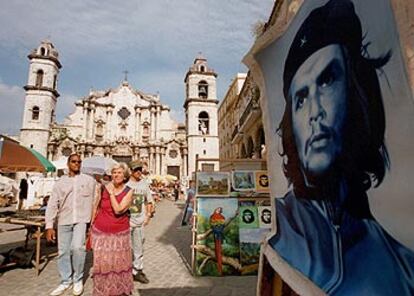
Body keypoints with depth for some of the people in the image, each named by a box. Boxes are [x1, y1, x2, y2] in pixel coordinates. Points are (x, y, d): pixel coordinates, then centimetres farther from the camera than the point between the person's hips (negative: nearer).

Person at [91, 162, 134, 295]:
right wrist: (92, 224, 12)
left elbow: (118, 210, -21)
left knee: (120, 261, 11)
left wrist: (111, 193, -19)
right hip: (101, 232, 1)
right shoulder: (104, 188, -3)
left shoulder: (128, 192, -9)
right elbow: (96, 207, 11)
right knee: (102, 262, 9)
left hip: (120, 233, -1)